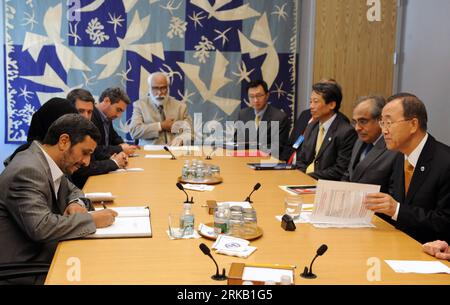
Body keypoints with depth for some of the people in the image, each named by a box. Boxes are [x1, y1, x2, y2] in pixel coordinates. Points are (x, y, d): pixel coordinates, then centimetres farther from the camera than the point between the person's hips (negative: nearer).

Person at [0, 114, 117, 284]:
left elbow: (72, 190, 22)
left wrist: (76, 203, -1)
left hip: (41, 253, 8)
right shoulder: (28, 171, -22)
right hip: (19, 269, -8)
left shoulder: (49, 163, 4)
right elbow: (41, 227, -31)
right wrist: (92, 220, -22)